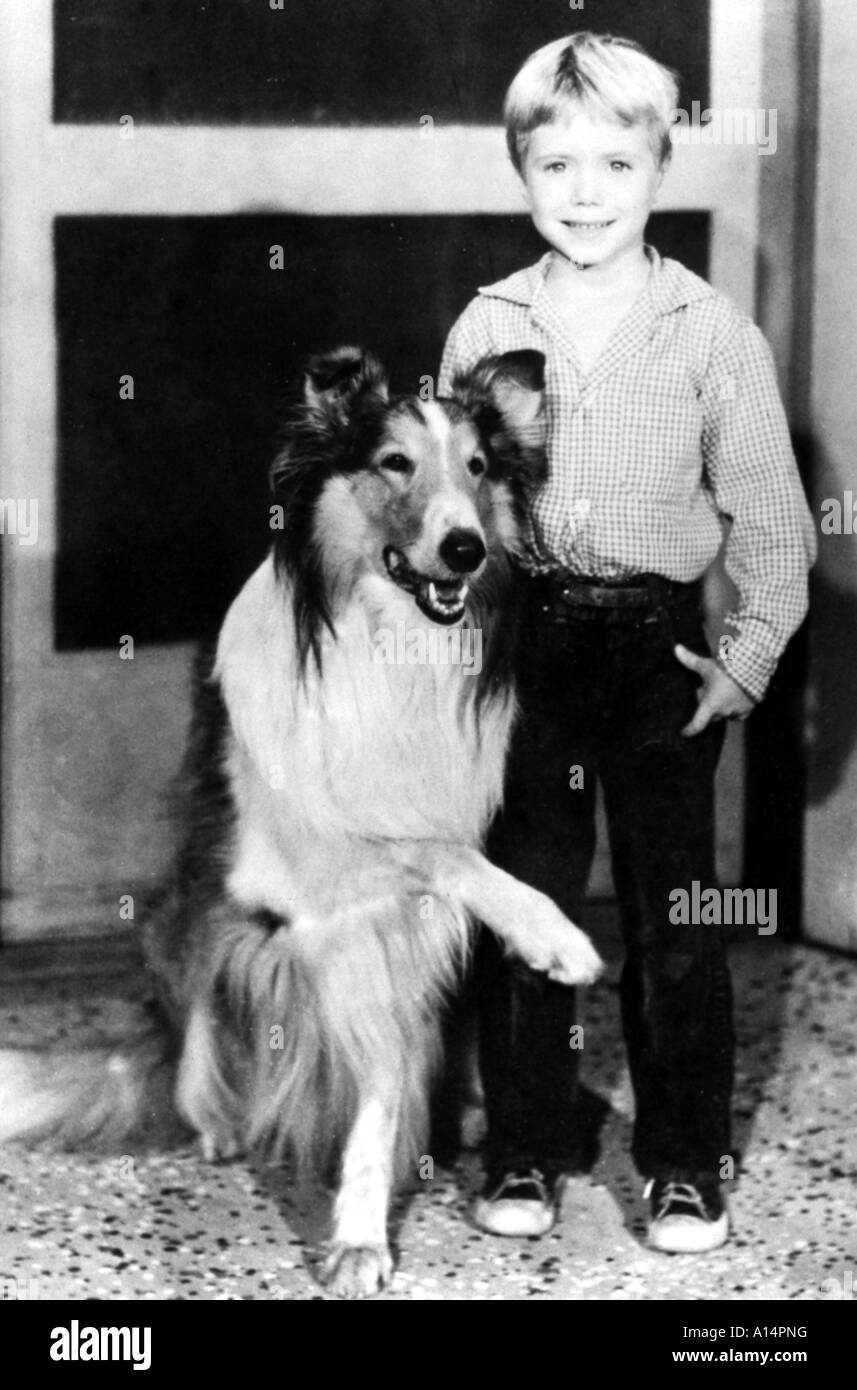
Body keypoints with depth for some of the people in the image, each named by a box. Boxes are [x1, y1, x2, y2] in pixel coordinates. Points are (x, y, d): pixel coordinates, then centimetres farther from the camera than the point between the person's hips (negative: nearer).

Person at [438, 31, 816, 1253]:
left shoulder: (712, 331, -3)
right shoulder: (486, 327, 3)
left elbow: (769, 513, -1)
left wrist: (750, 656, -7)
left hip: (659, 643, -1)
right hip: (523, 637, 2)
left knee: (675, 911, 5)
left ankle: (686, 1165, 17)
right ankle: (526, 1153, 19)